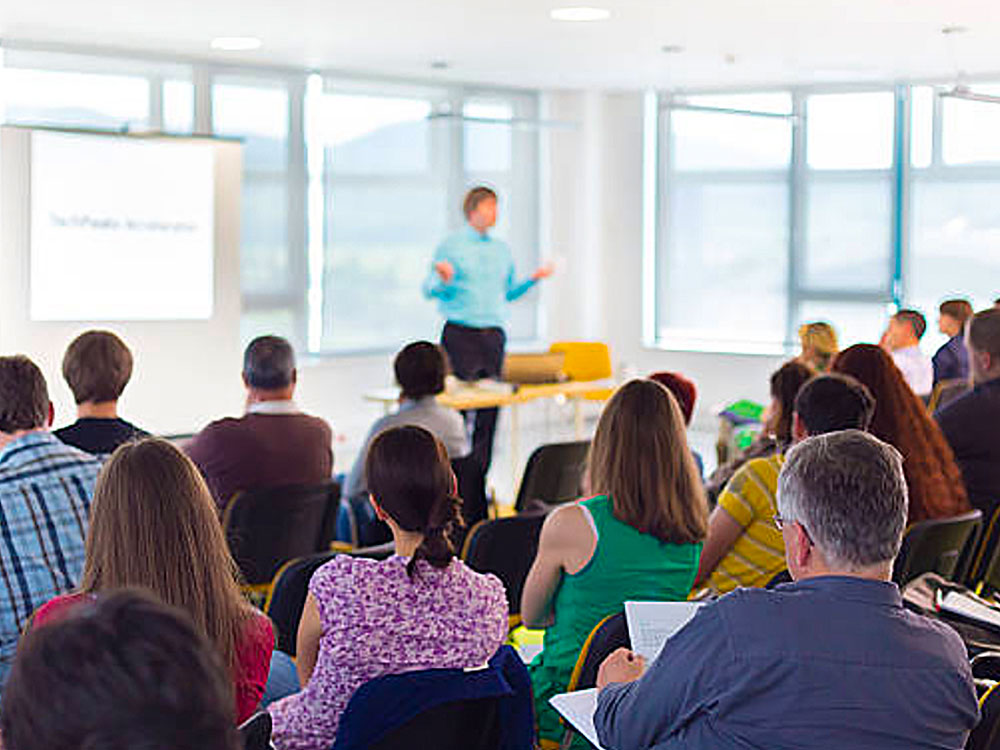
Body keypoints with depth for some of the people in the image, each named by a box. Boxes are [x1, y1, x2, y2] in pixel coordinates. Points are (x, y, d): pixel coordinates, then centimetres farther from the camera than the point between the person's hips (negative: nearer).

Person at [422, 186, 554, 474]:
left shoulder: (502, 250, 15)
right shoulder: (451, 246, 0)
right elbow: (429, 291, -2)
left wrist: (533, 279, 7)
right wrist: (444, 279, -23)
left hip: (494, 334, 5)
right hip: (460, 333, -5)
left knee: (490, 407, 2)